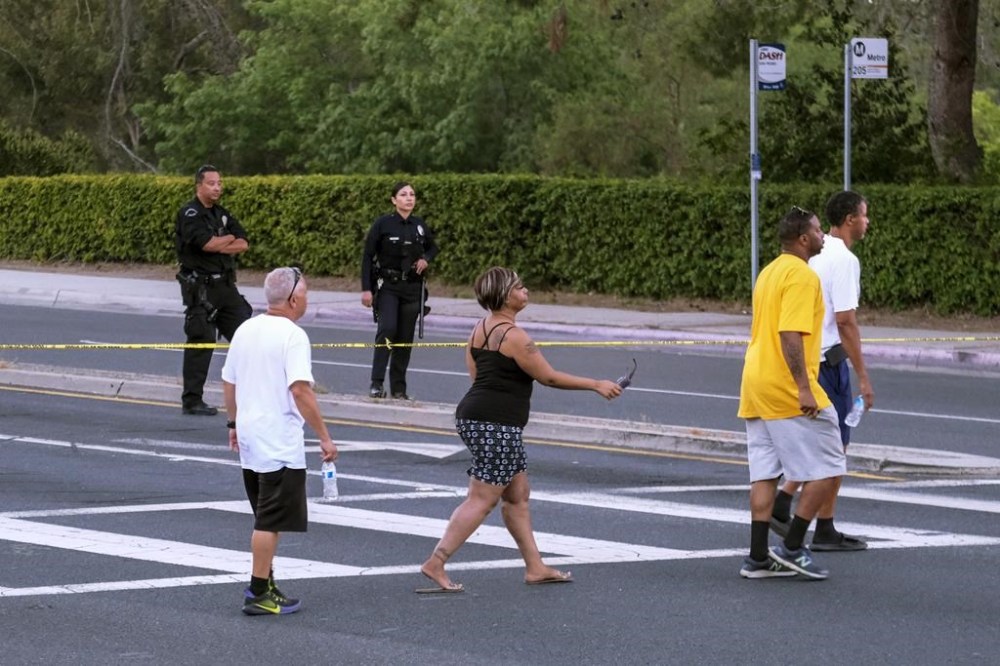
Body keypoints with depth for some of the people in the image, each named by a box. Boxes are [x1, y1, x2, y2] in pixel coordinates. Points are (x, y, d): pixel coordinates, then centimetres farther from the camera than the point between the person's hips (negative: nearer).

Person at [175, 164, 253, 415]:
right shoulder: (189, 214, -8)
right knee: (201, 341, -7)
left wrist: (218, 245, -10)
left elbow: (243, 244, 6)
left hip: (226, 285, 8)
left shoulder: (222, 215, 16)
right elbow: (207, 243, -22)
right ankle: (191, 400, -2)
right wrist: (229, 239, -3)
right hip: (200, 288, -8)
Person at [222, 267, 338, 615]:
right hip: (280, 444, -8)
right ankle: (259, 593, -1)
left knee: (266, 517, 20)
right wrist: (324, 437, -20)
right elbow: (300, 390, -24)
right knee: (271, 521, -3)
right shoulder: (292, 336, -16)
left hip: (249, 438, 8)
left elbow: (228, 382, 16)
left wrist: (234, 423, 29)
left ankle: (263, 583, 23)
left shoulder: (246, 330, 9)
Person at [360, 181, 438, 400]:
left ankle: (399, 388, 13)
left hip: (412, 287, 4)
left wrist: (426, 259, 1)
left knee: (405, 338, 4)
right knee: (387, 329, -21)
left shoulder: (420, 226, 6)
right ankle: (377, 383, -18)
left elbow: (433, 247, 24)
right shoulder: (383, 224, -6)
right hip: (387, 286, -4)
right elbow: (368, 256, -4)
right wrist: (366, 289, -10)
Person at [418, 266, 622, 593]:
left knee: (518, 494, 14)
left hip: (473, 417, 10)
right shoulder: (514, 336, -17)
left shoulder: (480, 330, 10)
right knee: (482, 500, -6)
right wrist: (596, 385, -4)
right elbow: (549, 377, -12)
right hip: (495, 425, -10)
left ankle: (535, 567, 18)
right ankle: (435, 563, -8)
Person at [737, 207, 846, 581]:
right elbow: (791, 334, -22)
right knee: (828, 469, -3)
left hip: (756, 387, 10)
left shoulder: (769, 273, 18)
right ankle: (792, 547, -3)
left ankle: (759, 557, 7)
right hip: (788, 391, -10)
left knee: (765, 473, 9)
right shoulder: (802, 276, -13)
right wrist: (804, 388, -24)